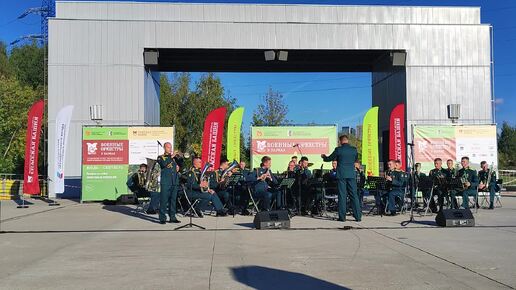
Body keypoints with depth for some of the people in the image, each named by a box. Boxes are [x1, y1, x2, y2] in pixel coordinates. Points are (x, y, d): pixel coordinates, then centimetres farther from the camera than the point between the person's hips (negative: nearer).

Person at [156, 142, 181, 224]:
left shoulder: (174, 158, 19)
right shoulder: (161, 157, 5)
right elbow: (163, 164, -16)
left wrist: (178, 167, 5)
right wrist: (171, 157, -19)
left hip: (174, 182, 5)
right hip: (165, 182, -5)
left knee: (173, 200, 7)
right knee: (163, 200, -5)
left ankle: (172, 217, 13)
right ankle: (162, 218, -2)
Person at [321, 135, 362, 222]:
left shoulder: (338, 150, -7)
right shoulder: (354, 150, 2)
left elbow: (329, 159, 5)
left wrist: (324, 156, 25)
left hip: (341, 175, -2)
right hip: (351, 175, 2)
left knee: (342, 196, 2)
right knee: (354, 195, 6)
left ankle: (342, 216, 3)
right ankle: (358, 216, 6)